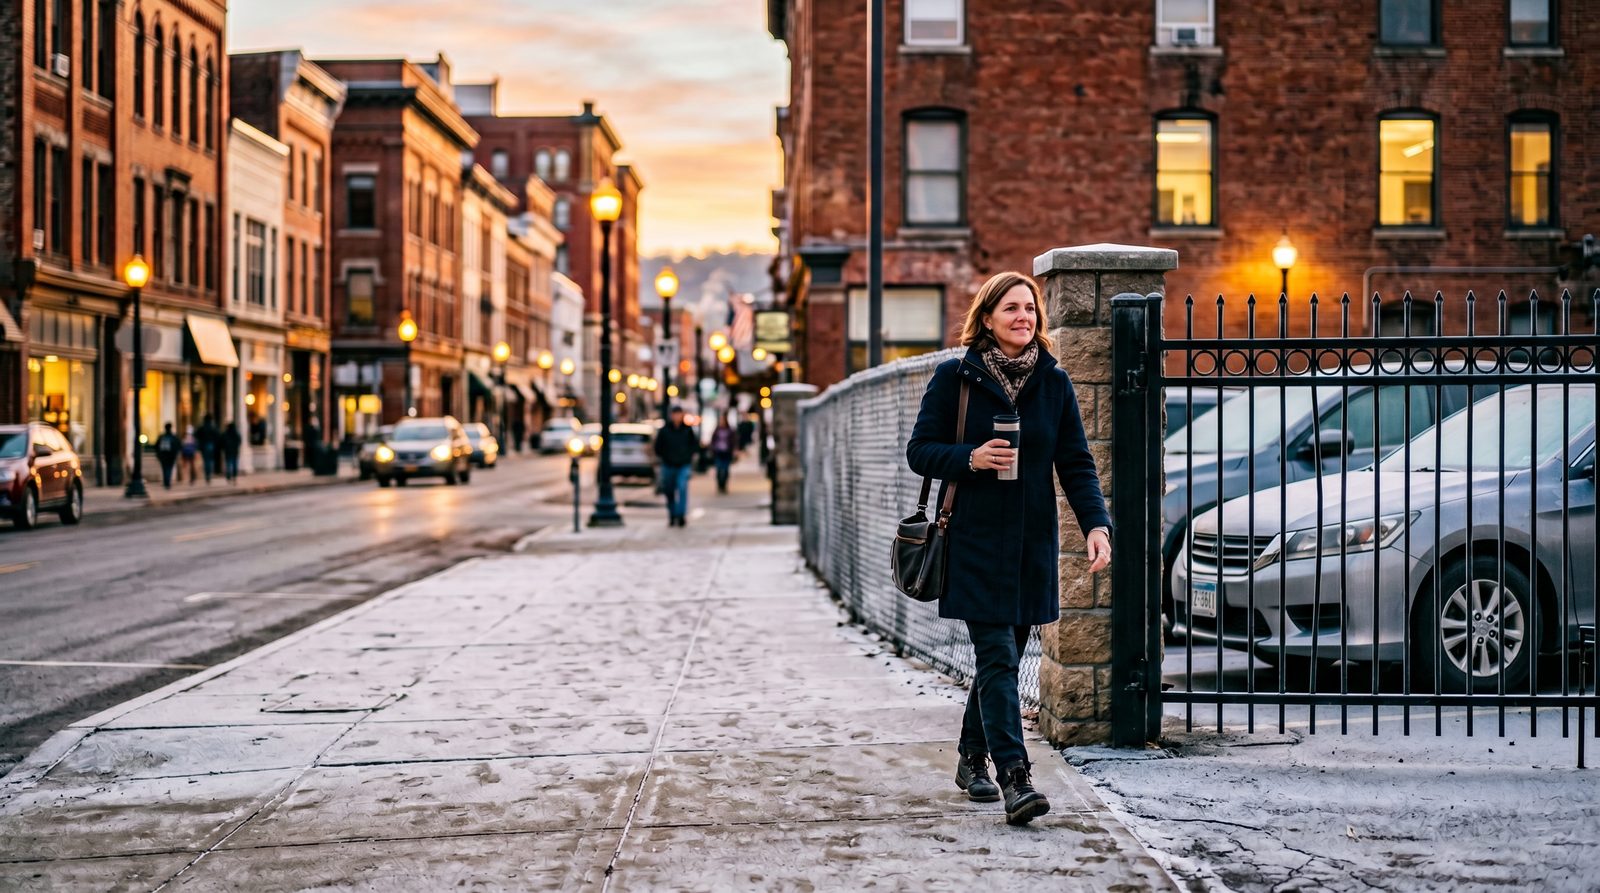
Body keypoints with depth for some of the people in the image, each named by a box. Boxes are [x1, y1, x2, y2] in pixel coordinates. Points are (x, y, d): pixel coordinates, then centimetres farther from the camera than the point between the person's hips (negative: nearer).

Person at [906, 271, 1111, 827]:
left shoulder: (1053, 383, 6)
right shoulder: (955, 377, -2)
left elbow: (1075, 463, 4)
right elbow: (919, 451, 0)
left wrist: (1096, 524, -10)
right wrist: (970, 458, -18)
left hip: (1032, 543, 4)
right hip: (975, 541, -4)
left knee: (1004, 656, 11)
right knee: (997, 657, -11)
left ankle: (972, 757, 29)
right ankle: (1015, 778, -15)